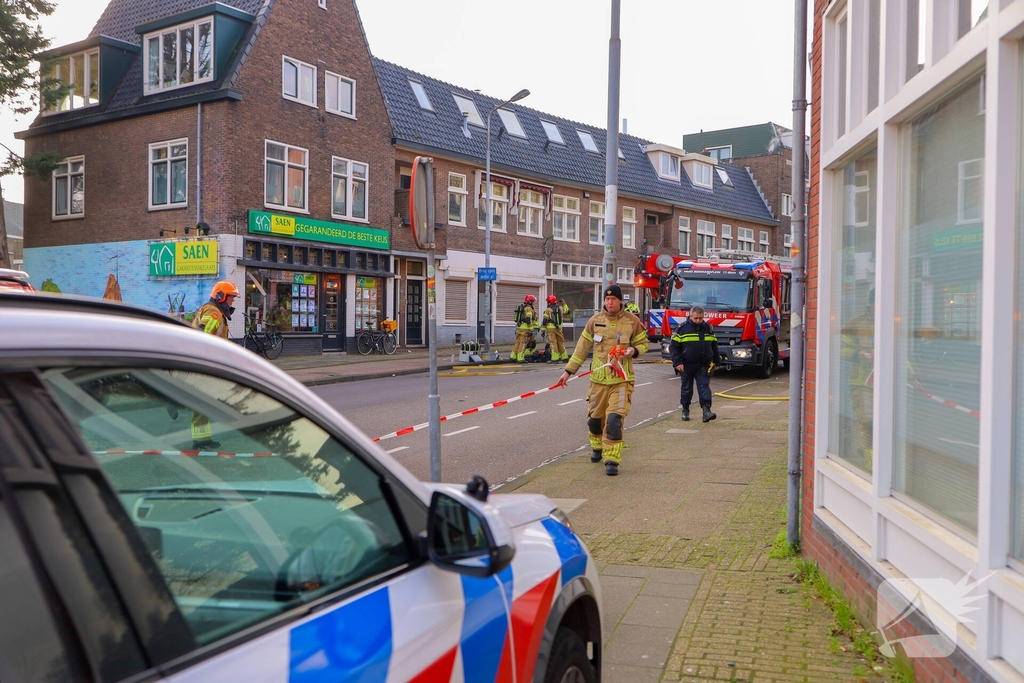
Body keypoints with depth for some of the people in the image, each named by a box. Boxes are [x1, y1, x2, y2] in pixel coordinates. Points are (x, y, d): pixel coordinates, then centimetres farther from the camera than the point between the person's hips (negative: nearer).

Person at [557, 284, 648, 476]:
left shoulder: (632, 321, -1)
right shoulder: (595, 320, 3)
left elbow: (643, 343, 11)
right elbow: (582, 348, 9)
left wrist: (634, 350, -12)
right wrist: (569, 371, 9)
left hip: (621, 379, -2)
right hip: (598, 378, 3)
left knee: (615, 419, -14)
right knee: (595, 417, 13)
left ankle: (612, 460, -8)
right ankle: (597, 448, 41)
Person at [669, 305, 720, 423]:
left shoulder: (708, 329, 7)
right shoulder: (682, 328, -5)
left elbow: (714, 346, 18)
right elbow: (673, 346, -5)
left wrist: (715, 361, 16)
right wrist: (677, 363, -12)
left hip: (703, 365, 2)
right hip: (687, 365, -2)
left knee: (704, 386, -8)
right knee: (686, 388, 9)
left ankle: (706, 410, -14)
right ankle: (685, 410, 23)